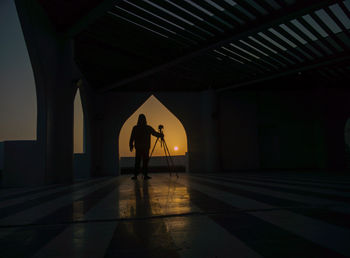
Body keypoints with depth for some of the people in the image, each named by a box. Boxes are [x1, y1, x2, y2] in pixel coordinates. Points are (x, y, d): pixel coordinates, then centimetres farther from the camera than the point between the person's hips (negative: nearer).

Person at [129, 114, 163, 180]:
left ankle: (135, 175, 6)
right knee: (145, 161, 3)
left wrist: (131, 146, 6)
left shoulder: (135, 128, 1)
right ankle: (145, 175, 4)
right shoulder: (148, 128, -2)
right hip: (146, 148, -1)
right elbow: (155, 134, 5)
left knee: (137, 162, 5)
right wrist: (161, 135, 19)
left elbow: (132, 138, 1)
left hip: (138, 148, 2)